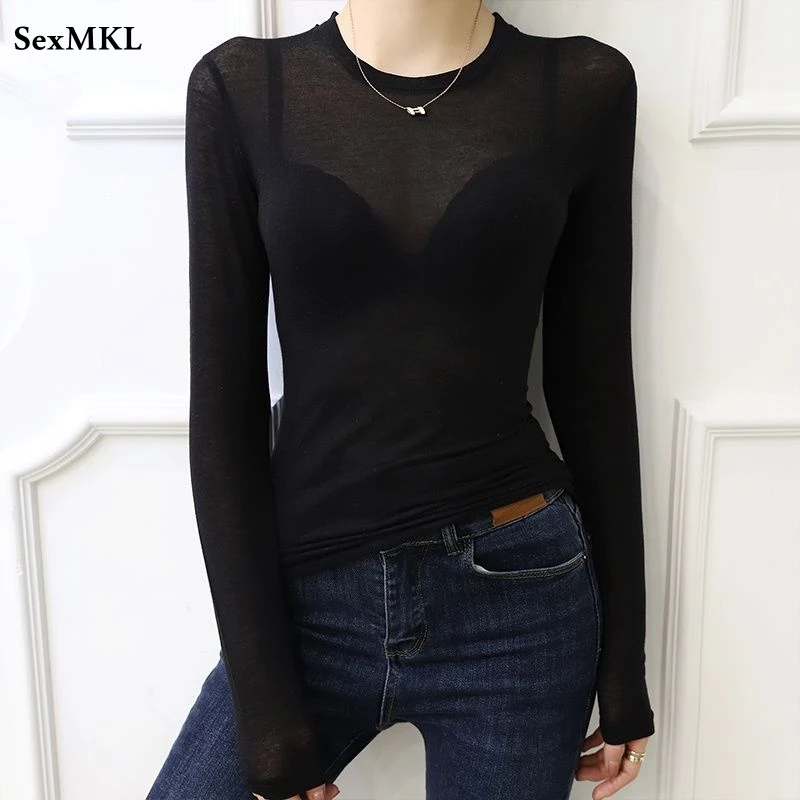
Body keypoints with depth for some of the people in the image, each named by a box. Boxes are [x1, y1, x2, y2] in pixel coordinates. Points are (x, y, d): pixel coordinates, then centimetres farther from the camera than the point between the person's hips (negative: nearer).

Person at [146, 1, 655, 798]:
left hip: (520, 591, 1)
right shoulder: (242, 85, -3)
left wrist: (624, 654, 6)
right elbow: (222, 401, -5)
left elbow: (592, 382, 2)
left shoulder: (585, 86, -1)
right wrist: (264, 703, -6)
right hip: (310, 595, 1)